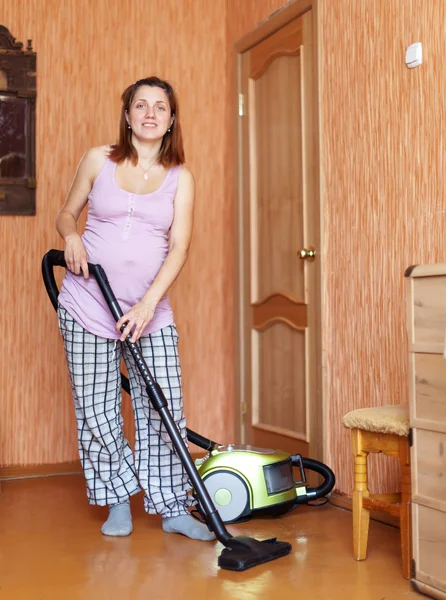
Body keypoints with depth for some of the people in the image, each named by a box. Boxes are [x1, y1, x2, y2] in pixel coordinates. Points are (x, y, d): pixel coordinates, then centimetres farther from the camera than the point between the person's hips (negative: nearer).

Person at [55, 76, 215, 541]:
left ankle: (172, 507, 12)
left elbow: (178, 248, -6)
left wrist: (148, 303, -18)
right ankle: (118, 500, 21)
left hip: (150, 309, 1)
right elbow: (67, 212, 14)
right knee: (96, 409, 3)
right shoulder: (98, 160, 3)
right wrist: (71, 236, -11)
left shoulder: (180, 178, 2)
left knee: (164, 409, -2)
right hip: (87, 306, 0)